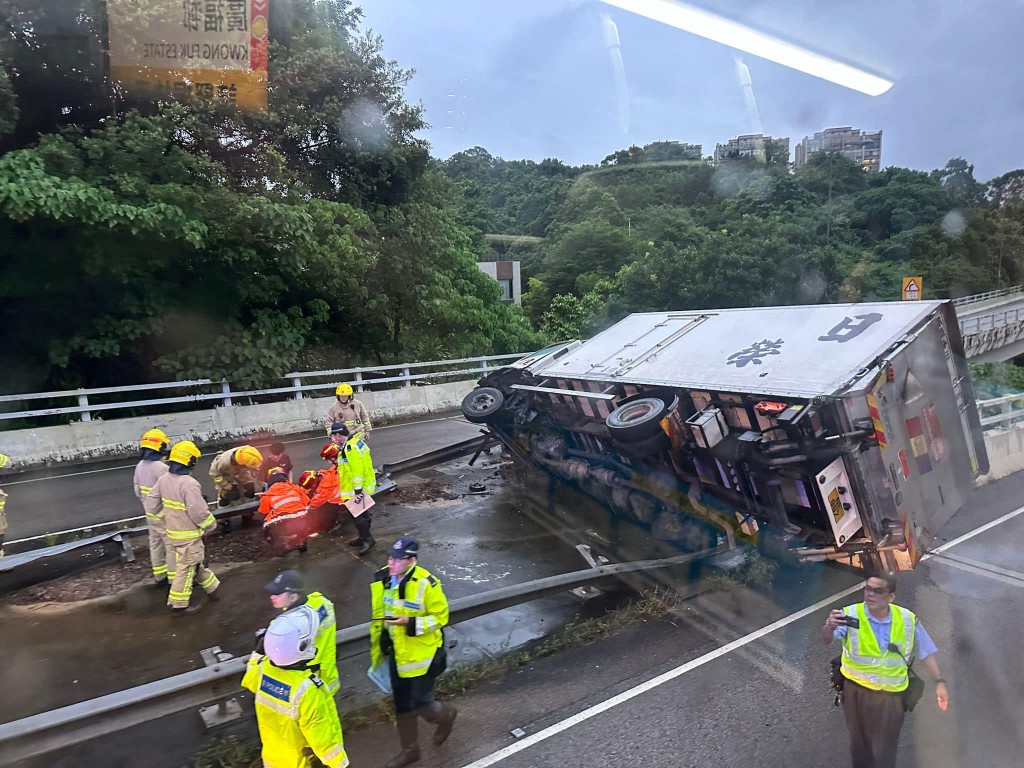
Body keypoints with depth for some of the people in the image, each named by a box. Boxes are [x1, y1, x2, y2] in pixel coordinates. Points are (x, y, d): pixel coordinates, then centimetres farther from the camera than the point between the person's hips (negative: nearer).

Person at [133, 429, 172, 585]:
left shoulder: (140, 466, 3)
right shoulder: (161, 468, -25)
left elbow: (138, 492, 12)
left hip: (150, 515, 9)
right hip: (164, 515, -9)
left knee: (155, 544, 18)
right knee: (172, 547, 2)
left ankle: (159, 576, 30)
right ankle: (175, 578, 10)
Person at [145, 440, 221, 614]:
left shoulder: (163, 480, -2)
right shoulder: (189, 484, -28)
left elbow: (151, 504, 6)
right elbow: (199, 512, -27)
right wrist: (211, 524, -9)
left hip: (172, 531, 8)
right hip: (188, 536, -8)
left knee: (196, 562, 22)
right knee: (186, 568, 7)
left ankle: (212, 587, 36)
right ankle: (179, 604, 18)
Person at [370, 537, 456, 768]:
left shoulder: (425, 584, -26)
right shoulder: (382, 579, -8)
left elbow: (440, 617, -17)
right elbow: (379, 615, 7)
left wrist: (410, 623, -30)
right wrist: (378, 649, 14)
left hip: (422, 654, -6)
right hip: (397, 654, 6)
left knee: (420, 702, 4)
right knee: (402, 704, 18)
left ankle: (445, 715, 37)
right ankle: (410, 749, 39)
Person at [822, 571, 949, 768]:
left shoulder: (908, 619, -9)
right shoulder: (850, 615, -20)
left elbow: (925, 651, 6)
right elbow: (827, 639, -36)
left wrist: (940, 682, 0)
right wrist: (830, 627, -58)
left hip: (891, 694, 1)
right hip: (856, 691, -1)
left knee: (885, 750, 14)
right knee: (859, 743, 19)